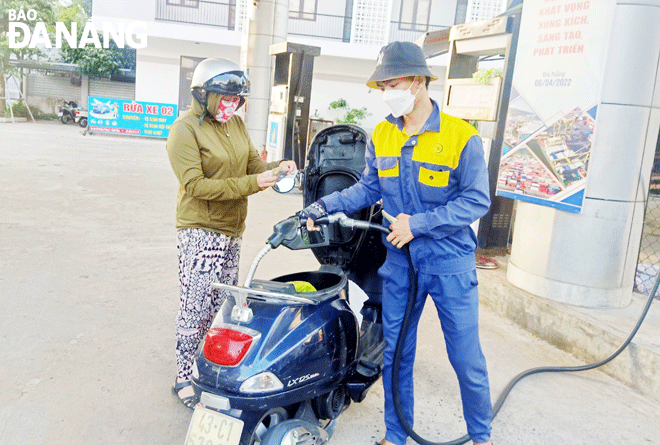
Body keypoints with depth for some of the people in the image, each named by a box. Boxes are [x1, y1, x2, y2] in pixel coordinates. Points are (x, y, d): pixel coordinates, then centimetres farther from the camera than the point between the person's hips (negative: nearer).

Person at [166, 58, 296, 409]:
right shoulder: (185, 129, -14)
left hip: (232, 231, 8)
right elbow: (195, 184, -21)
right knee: (196, 308, -1)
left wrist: (275, 168, -12)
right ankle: (184, 378, 14)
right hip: (200, 232, -8)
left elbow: (252, 161, 11)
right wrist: (251, 184, -26)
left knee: (223, 304, 17)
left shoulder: (235, 123, 10)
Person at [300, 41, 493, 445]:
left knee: (466, 357, 6)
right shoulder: (381, 136, 2)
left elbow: (477, 200, -13)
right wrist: (326, 205, -3)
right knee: (395, 353, 13)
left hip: (451, 265, -4)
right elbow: (370, 187, 11)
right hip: (400, 262, 4)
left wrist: (418, 223, -20)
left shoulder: (461, 136, -13)